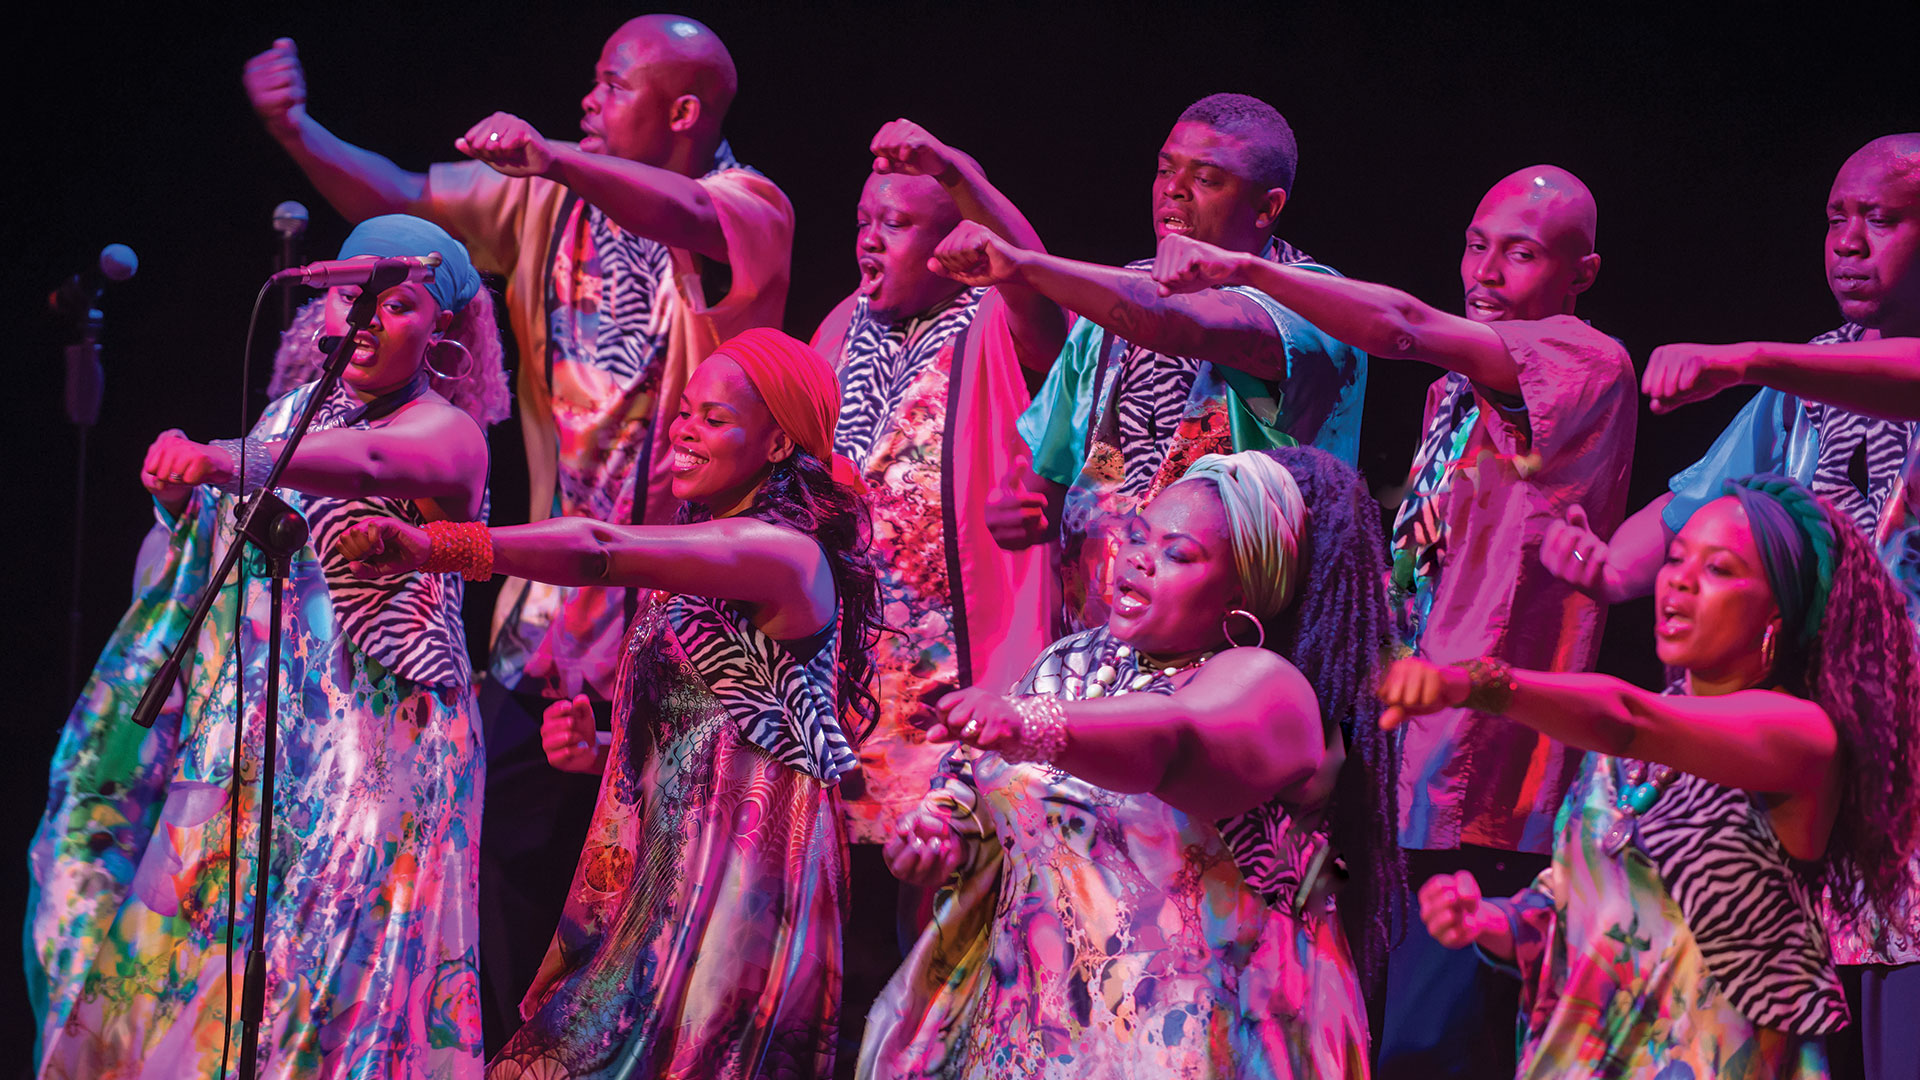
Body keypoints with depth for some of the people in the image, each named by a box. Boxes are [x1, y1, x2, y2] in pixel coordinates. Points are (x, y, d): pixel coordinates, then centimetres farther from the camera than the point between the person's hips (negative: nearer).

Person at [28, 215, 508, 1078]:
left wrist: (226, 461, -44)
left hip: (369, 741, -6)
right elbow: (214, 545, 24)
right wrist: (183, 496, 1)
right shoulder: (290, 412, 15)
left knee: (327, 965, -12)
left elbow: (367, 463, -29)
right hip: (248, 737, 6)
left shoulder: (445, 431, -6)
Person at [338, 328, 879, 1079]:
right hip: (669, 867, 9)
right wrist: (599, 754, 7)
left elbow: (599, 551, -23)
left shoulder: (783, 553, -11)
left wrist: (433, 548, -29)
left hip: (742, 870, -9)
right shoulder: (702, 556, 19)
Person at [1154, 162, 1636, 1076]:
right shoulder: (1461, 379, 21)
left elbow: (1406, 332, -22)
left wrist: (1246, 270, -28)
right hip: (1419, 771, 8)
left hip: (1488, 786, -8)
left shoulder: (1590, 365, -7)